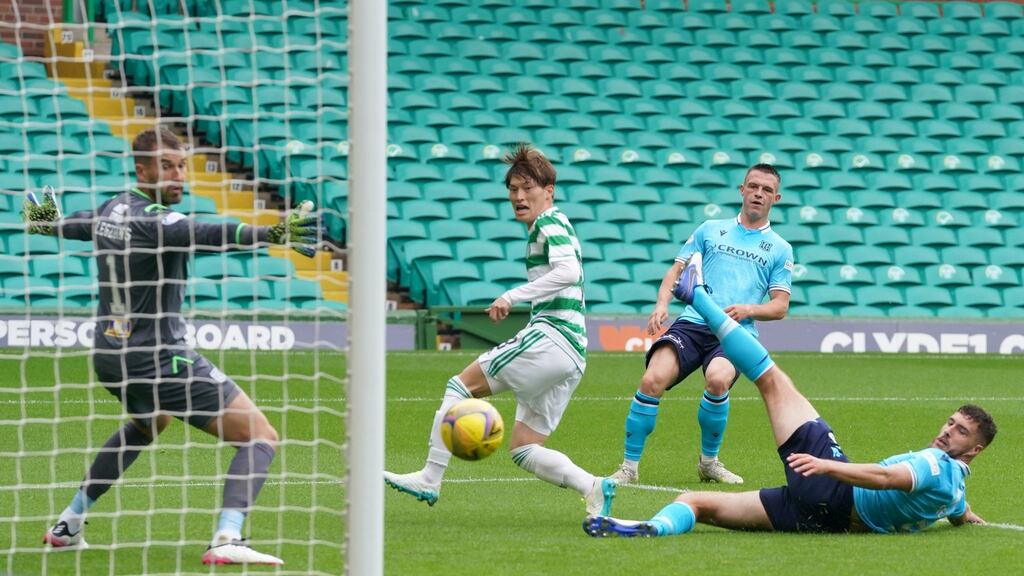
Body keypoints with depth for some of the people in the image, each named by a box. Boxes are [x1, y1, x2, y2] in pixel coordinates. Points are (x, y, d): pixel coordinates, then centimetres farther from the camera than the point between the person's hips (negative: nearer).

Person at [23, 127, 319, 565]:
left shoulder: (112, 209, 6)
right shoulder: (153, 221, -21)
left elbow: (83, 224, 30)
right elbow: (207, 235, -40)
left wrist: (49, 224, 53)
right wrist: (271, 234, -55)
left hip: (110, 355, 10)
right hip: (159, 359, -10)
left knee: (148, 423, 40)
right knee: (260, 436, -10)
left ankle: (68, 524, 40)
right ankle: (227, 540, -29)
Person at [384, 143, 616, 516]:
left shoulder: (550, 223, -4)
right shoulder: (547, 229, 26)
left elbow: (569, 272, -23)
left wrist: (513, 296, -27)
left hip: (551, 338, -10)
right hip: (572, 356, 10)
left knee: (461, 386, -6)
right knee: (522, 449, 8)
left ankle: (430, 479, -9)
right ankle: (595, 488, -3)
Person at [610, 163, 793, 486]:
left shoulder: (780, 249, 16)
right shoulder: (711, 230, 19)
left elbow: (780, 306, 11)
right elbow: (677, 270, 18)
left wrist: (749, 309, -9)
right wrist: (662, 304, -1)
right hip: (692, 324, 1)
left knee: (718, 380, -34)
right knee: (652, 380, -24)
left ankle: (709, 462, -9)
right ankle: (629, 466, -13)